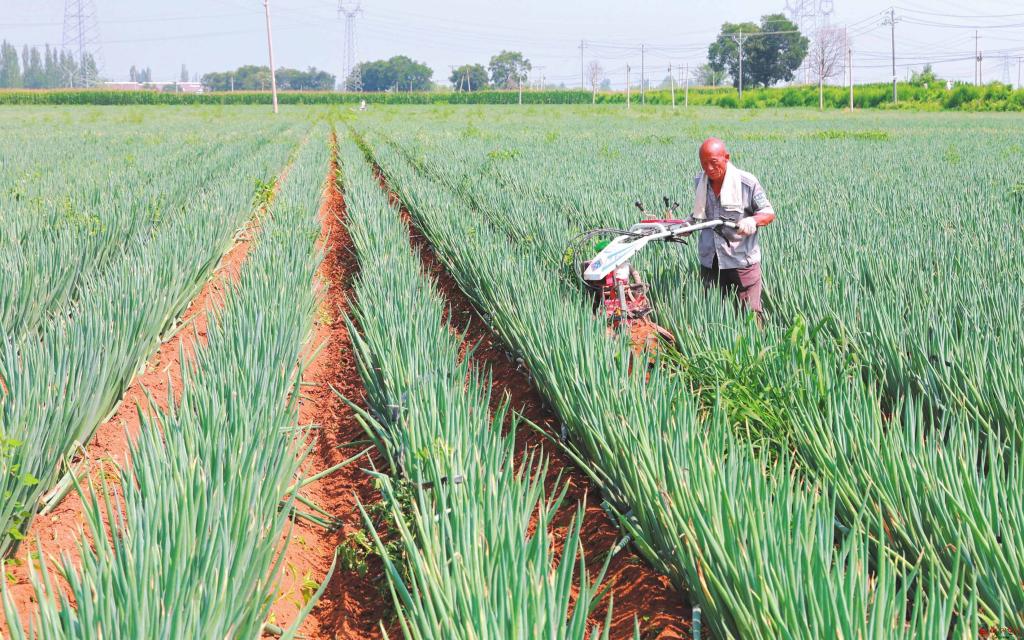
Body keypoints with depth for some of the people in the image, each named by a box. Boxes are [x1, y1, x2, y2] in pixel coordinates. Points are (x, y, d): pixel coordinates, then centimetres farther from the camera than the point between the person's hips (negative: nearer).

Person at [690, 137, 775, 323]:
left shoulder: (747, 182, -9)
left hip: (742, 261, -5)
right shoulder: (700, 182, 6)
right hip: (710, 261, 5)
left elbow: (769, 213, -4)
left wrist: (753, 220, -25)